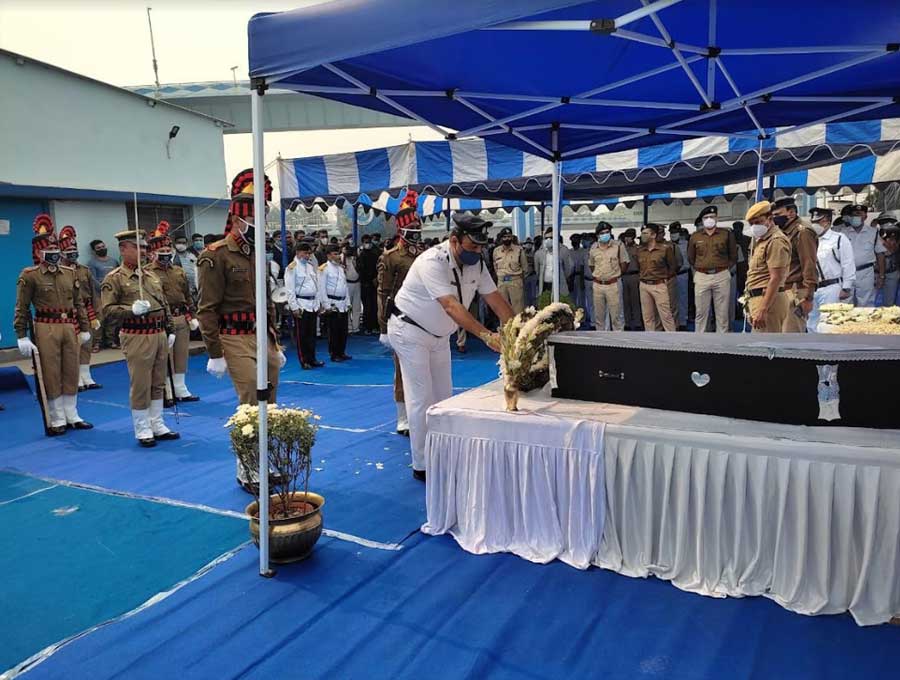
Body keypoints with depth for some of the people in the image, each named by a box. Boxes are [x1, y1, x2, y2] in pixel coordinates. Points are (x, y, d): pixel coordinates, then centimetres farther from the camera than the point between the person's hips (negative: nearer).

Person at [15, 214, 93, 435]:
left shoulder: (70, 272, 10)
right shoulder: (29, 275, -5)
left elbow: (79, 303, 15)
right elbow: (21, 308, -6)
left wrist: (84, 328, 13)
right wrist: (22, 336, -11)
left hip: (70, 327, 5)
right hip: (46, 329, -5)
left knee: (71, 373, 10)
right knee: (51, 375, 3)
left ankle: (72, 416, 21)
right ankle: (56, 420, 13)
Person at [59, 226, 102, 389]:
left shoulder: (85, 270, 11)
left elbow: (92, 295, 12)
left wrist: (94, 316, 8)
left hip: (86, 313, 5)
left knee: (86, 346, 11)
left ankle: (86, 378, 20)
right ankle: (77, 379, 10)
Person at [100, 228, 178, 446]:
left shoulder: (152, 276, 16)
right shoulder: (114, 278, -5)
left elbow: (164, 305, 19)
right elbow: (108, 308, -11)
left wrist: (170, 330, 15)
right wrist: (132, 310, -25)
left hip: (159, 334, 7)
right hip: (137, 337, -7)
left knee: (158, 383, 13)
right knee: (140, 386, 0)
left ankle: (157, 426, 23)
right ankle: (142, 430, 12)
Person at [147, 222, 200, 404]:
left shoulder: (179, 271, 14)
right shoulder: (148, 273, -7)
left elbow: (188, 295, 17)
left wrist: (192, 316, 11)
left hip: (182, 319, 6)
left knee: (181, 356, 12)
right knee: (164, 358, 1)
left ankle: (181, 390, 23)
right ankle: (166, 394, 10)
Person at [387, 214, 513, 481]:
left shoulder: (476, 264, -5)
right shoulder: (432, 262, -30)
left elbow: (496, 300, -6)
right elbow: (451, 306, -40)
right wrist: (487, 336, -48)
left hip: (439, 335, 8)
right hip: (410, 332, -8)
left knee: (443, 397, 10)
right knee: (421, 399, -6)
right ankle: (421, 466, 5)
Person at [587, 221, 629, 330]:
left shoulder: (618, 245, -3)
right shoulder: (594, 248, 7)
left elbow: (624, 263, 2)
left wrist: (616, 275, 1)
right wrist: (594, 277, 11)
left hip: (613, 284, -4)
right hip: (597, 285, 4)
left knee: (616, 314, -1)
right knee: (598, 315, 11)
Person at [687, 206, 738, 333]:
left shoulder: (727, 234, 3)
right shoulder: (695, 236, 6)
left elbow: (733, 256, 10)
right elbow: (691, 258, 17)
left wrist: (725, 268, 4)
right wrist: (699, 269, 8)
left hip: (722, 276, -1)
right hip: (701, 277, 1)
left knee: (722, 313, 3)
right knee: (701, 312, 3)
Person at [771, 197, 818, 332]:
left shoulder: (802, 232, -9)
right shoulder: (784, 233, 19)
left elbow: (809, 267, -15)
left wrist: (807, 298, -19)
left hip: (795, 292, -9)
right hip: (784, 291, 9)